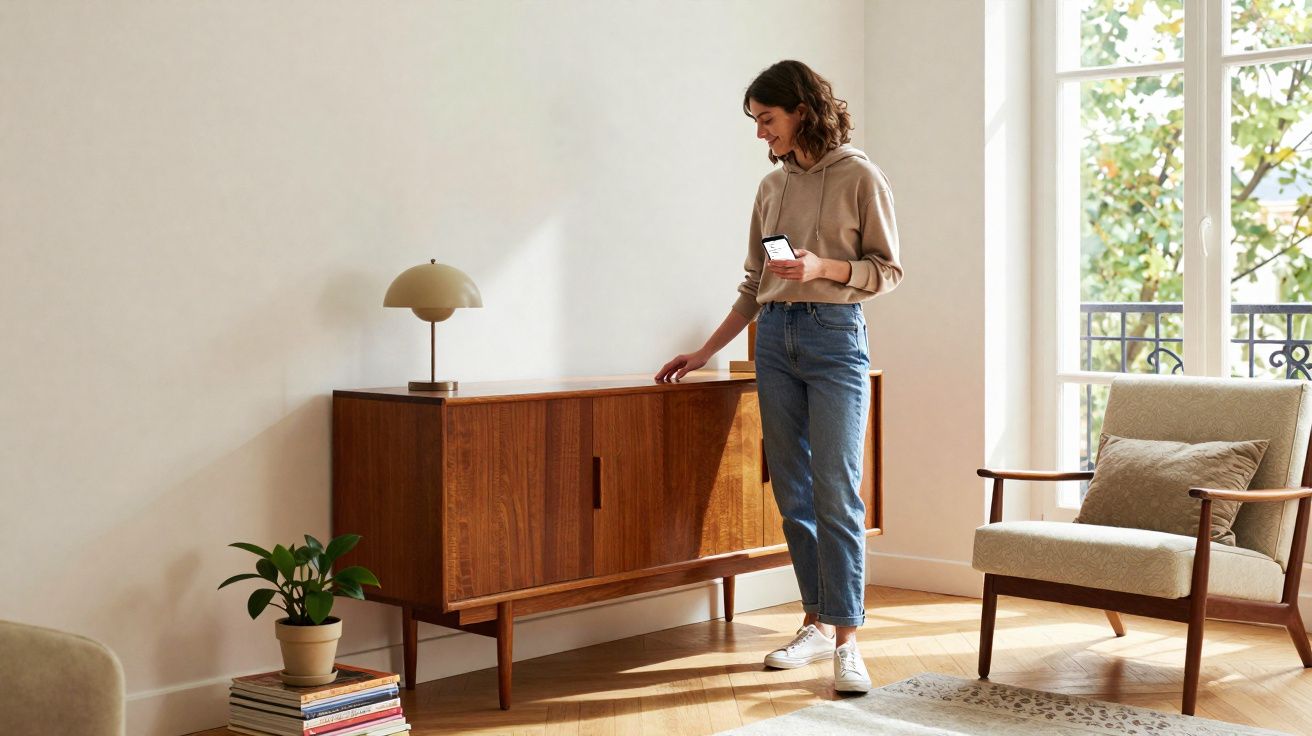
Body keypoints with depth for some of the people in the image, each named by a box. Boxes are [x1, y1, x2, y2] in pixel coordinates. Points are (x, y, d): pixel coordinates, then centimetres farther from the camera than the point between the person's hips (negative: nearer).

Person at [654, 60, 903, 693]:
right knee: (792, 493, 5)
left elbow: (888, 270, -2)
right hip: (775, 338, 6)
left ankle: (846, 641, -7)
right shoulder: (771, 188, 13)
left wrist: (822, 267, -17)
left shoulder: (859, 177, -2)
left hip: (835, 336, -5)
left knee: (836, 493, -10)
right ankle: (816, 624, 15)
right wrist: (705, 352, 13)